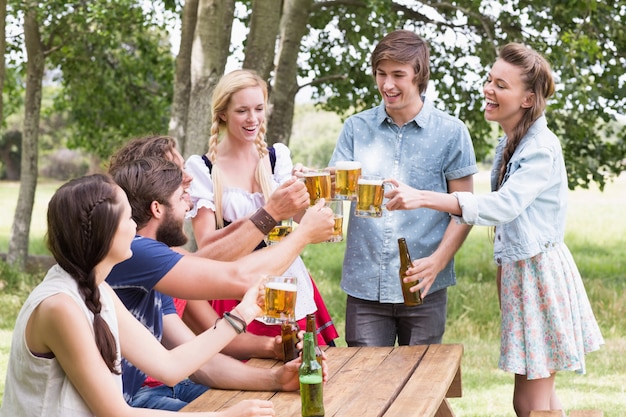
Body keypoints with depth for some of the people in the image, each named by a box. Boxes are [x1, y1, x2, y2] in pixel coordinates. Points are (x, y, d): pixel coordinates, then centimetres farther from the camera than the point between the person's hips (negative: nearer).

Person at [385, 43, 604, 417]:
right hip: (515, 270, 9)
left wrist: (426, 198, -38)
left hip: (540, 271, -9)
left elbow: (503, 206, -30)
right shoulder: (509, 144, 11)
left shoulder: (542, 148, -17)